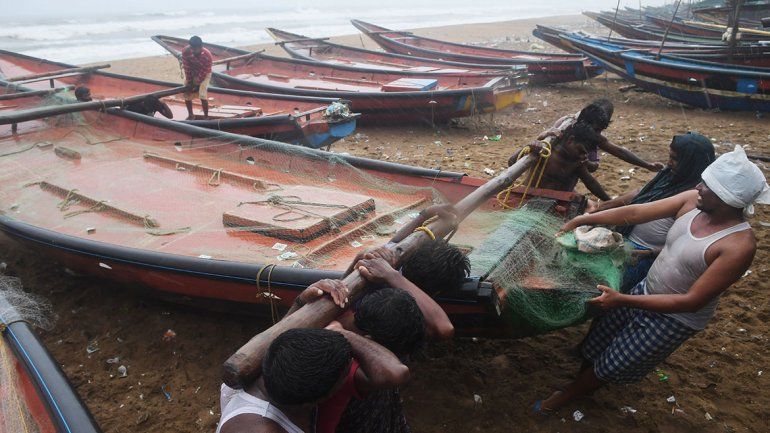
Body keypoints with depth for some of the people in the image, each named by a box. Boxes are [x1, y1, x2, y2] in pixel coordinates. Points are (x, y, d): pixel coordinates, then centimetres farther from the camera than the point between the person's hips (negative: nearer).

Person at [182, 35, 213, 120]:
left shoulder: (207, 55, -33)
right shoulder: (185, 51, -27)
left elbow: (204, 72, -24)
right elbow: (187, 68, -19)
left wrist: (196, 84, -18)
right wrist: (189, 82, -15)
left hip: (203, 74, -3)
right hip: (191, 73, 3)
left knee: (202, 95, -18)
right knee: (187, 94, 0)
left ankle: (206, 117, -2)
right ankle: (190, 115, 20)